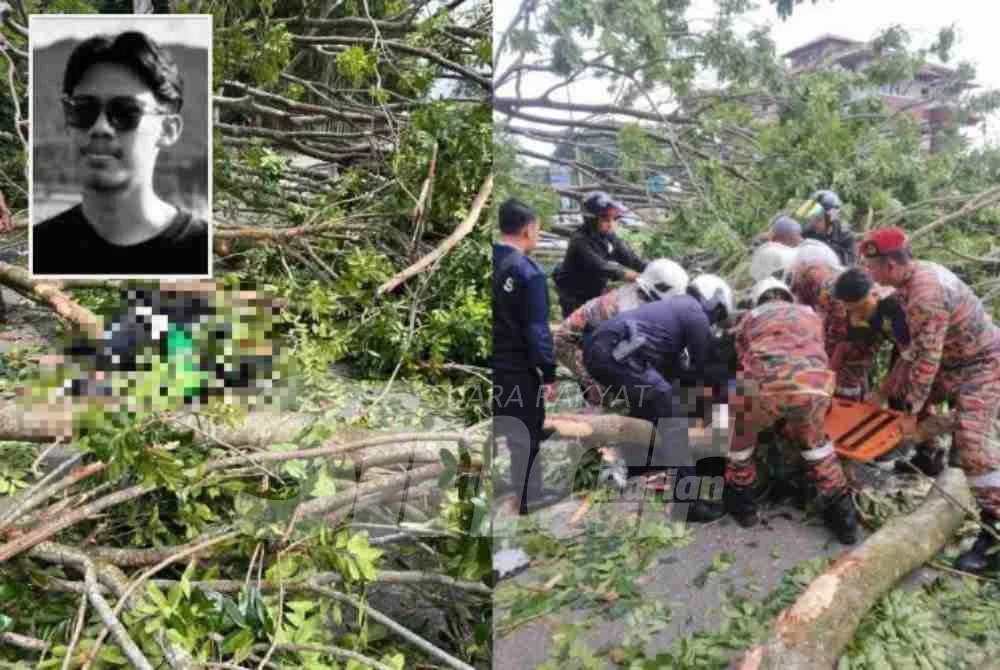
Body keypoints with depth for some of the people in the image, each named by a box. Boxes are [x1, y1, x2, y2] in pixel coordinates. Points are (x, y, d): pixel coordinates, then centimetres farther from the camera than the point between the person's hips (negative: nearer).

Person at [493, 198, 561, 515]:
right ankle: (524, 498, 19)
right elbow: (536, 329, -16)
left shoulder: (494, 263, 4)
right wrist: (549, 374, -9)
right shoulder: (527, 271, -16)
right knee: (524, 439, 8)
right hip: (516, 372, -6)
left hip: (497, 369, 6)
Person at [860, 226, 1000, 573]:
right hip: (953, 361, 10)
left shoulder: (927, 294, -32)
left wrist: (911, 413, -21)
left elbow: (926, 358, -29)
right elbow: (915, 346, 8)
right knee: (904, 389, 16)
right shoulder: (914, 276, -1)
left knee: (970, 440, -19)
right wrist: (886, 387, 10)